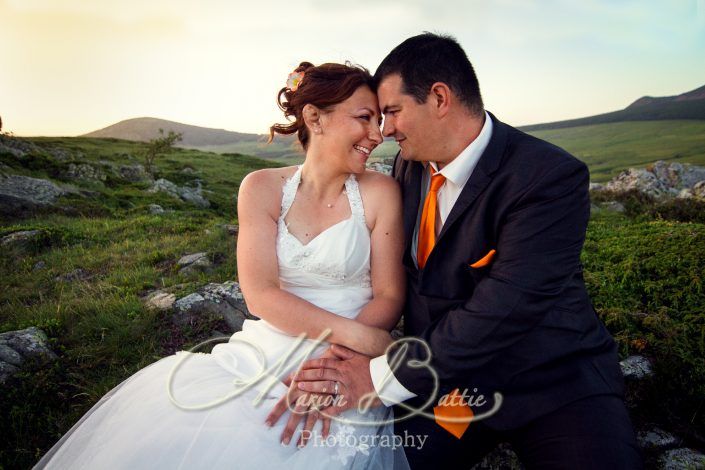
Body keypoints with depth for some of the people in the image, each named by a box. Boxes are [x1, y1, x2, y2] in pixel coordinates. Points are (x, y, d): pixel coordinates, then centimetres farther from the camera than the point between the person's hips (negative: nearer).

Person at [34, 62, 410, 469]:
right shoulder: (263, 188, -1)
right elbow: (260, 294, -10)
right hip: (264, 357, 1)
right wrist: (358, 335, -18)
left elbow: (389, 296, -3)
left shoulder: (380, 192, -3)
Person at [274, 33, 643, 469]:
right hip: (442, 380, 5)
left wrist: (383, 378, -24)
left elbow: (502, 310, -27)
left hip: (550, 383, -4)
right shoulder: (409, 164, 0)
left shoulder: (552, 178, -21)